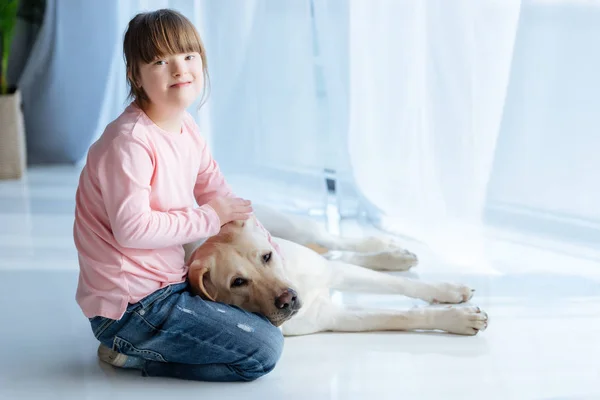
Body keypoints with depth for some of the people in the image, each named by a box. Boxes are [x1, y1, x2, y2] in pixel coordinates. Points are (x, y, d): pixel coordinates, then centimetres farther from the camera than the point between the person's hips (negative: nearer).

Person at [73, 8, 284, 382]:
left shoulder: (187, 129, 7)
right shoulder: (131, 141, -21)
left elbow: (222, 196, 15)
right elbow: (131, 228, -28)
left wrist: (271, 256, 7)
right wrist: (209, 218, -17)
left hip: (169, 281, 9)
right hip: (131, 305, -9)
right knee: (265, 350, -9)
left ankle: (138, 345, 16)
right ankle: (133, 352, -1)